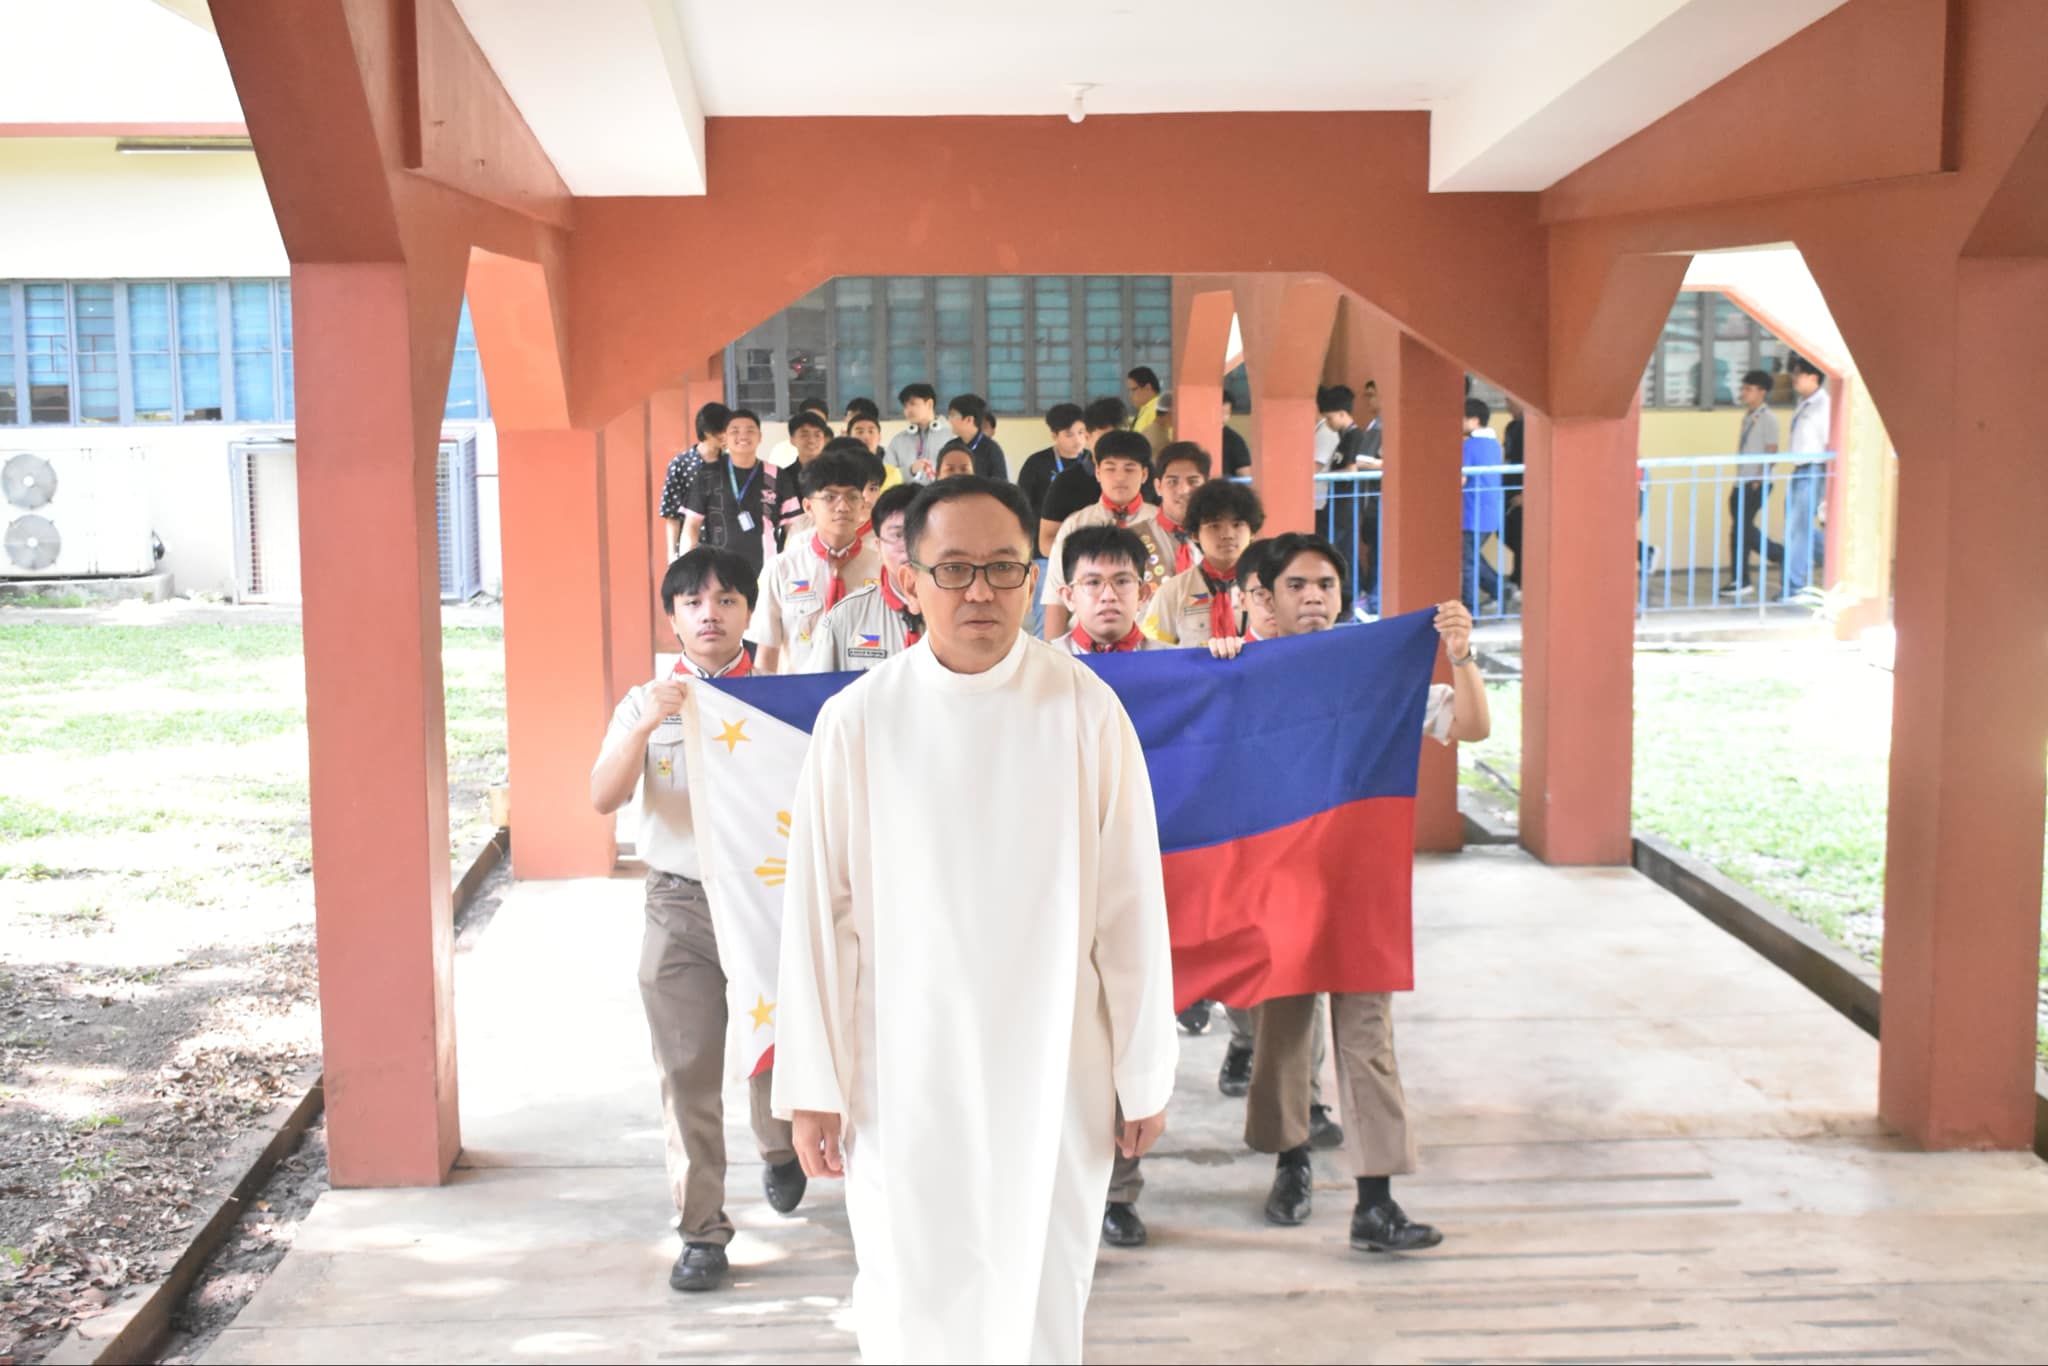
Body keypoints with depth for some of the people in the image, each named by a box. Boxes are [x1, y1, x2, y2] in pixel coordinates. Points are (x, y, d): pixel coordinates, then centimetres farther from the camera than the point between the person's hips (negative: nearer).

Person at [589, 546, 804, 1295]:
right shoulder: (647, 704, 5)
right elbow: (603, 798, -9)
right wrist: (645, 726, -24)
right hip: (680, 903, 1)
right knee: (687, 1069, 1)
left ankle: (779, 1150, 45)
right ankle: (702, 1231, 11)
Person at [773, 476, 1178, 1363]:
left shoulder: (1085, 711, -6)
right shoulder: (856, 722, -7)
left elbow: (1131, 904, -3)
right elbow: (817, 914, -2)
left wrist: (1146, 1075, 0)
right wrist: (812, 1088, -1)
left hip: (1052, 1071, 0)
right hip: (903, 1075, 0)